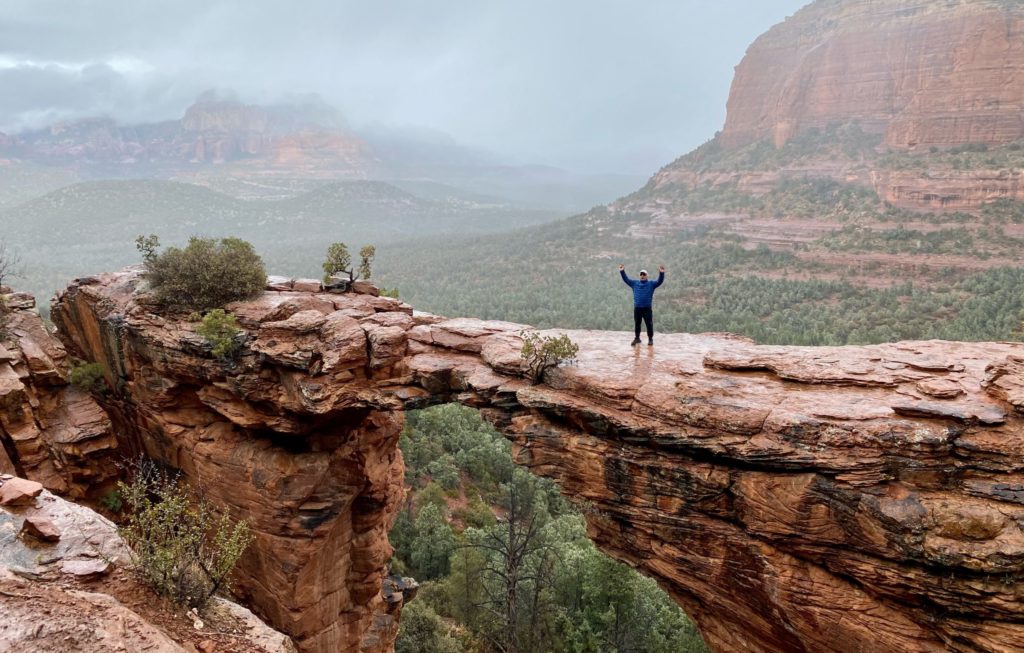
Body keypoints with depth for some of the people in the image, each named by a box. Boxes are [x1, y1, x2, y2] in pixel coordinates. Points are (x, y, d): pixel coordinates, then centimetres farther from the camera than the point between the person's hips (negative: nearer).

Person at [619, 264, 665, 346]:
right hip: (637, 308, 3)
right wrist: (622, 271, -2)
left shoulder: (651, 284, 2)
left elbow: (660, 281, -9)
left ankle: (650, 339, 11)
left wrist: (661, 273, -26)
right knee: (636, 324, 10)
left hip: (647, 308, -2)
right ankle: (637, 338, 22)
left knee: (649, 324, 0)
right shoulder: (634, 283, 10)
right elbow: (626, 279, 10)